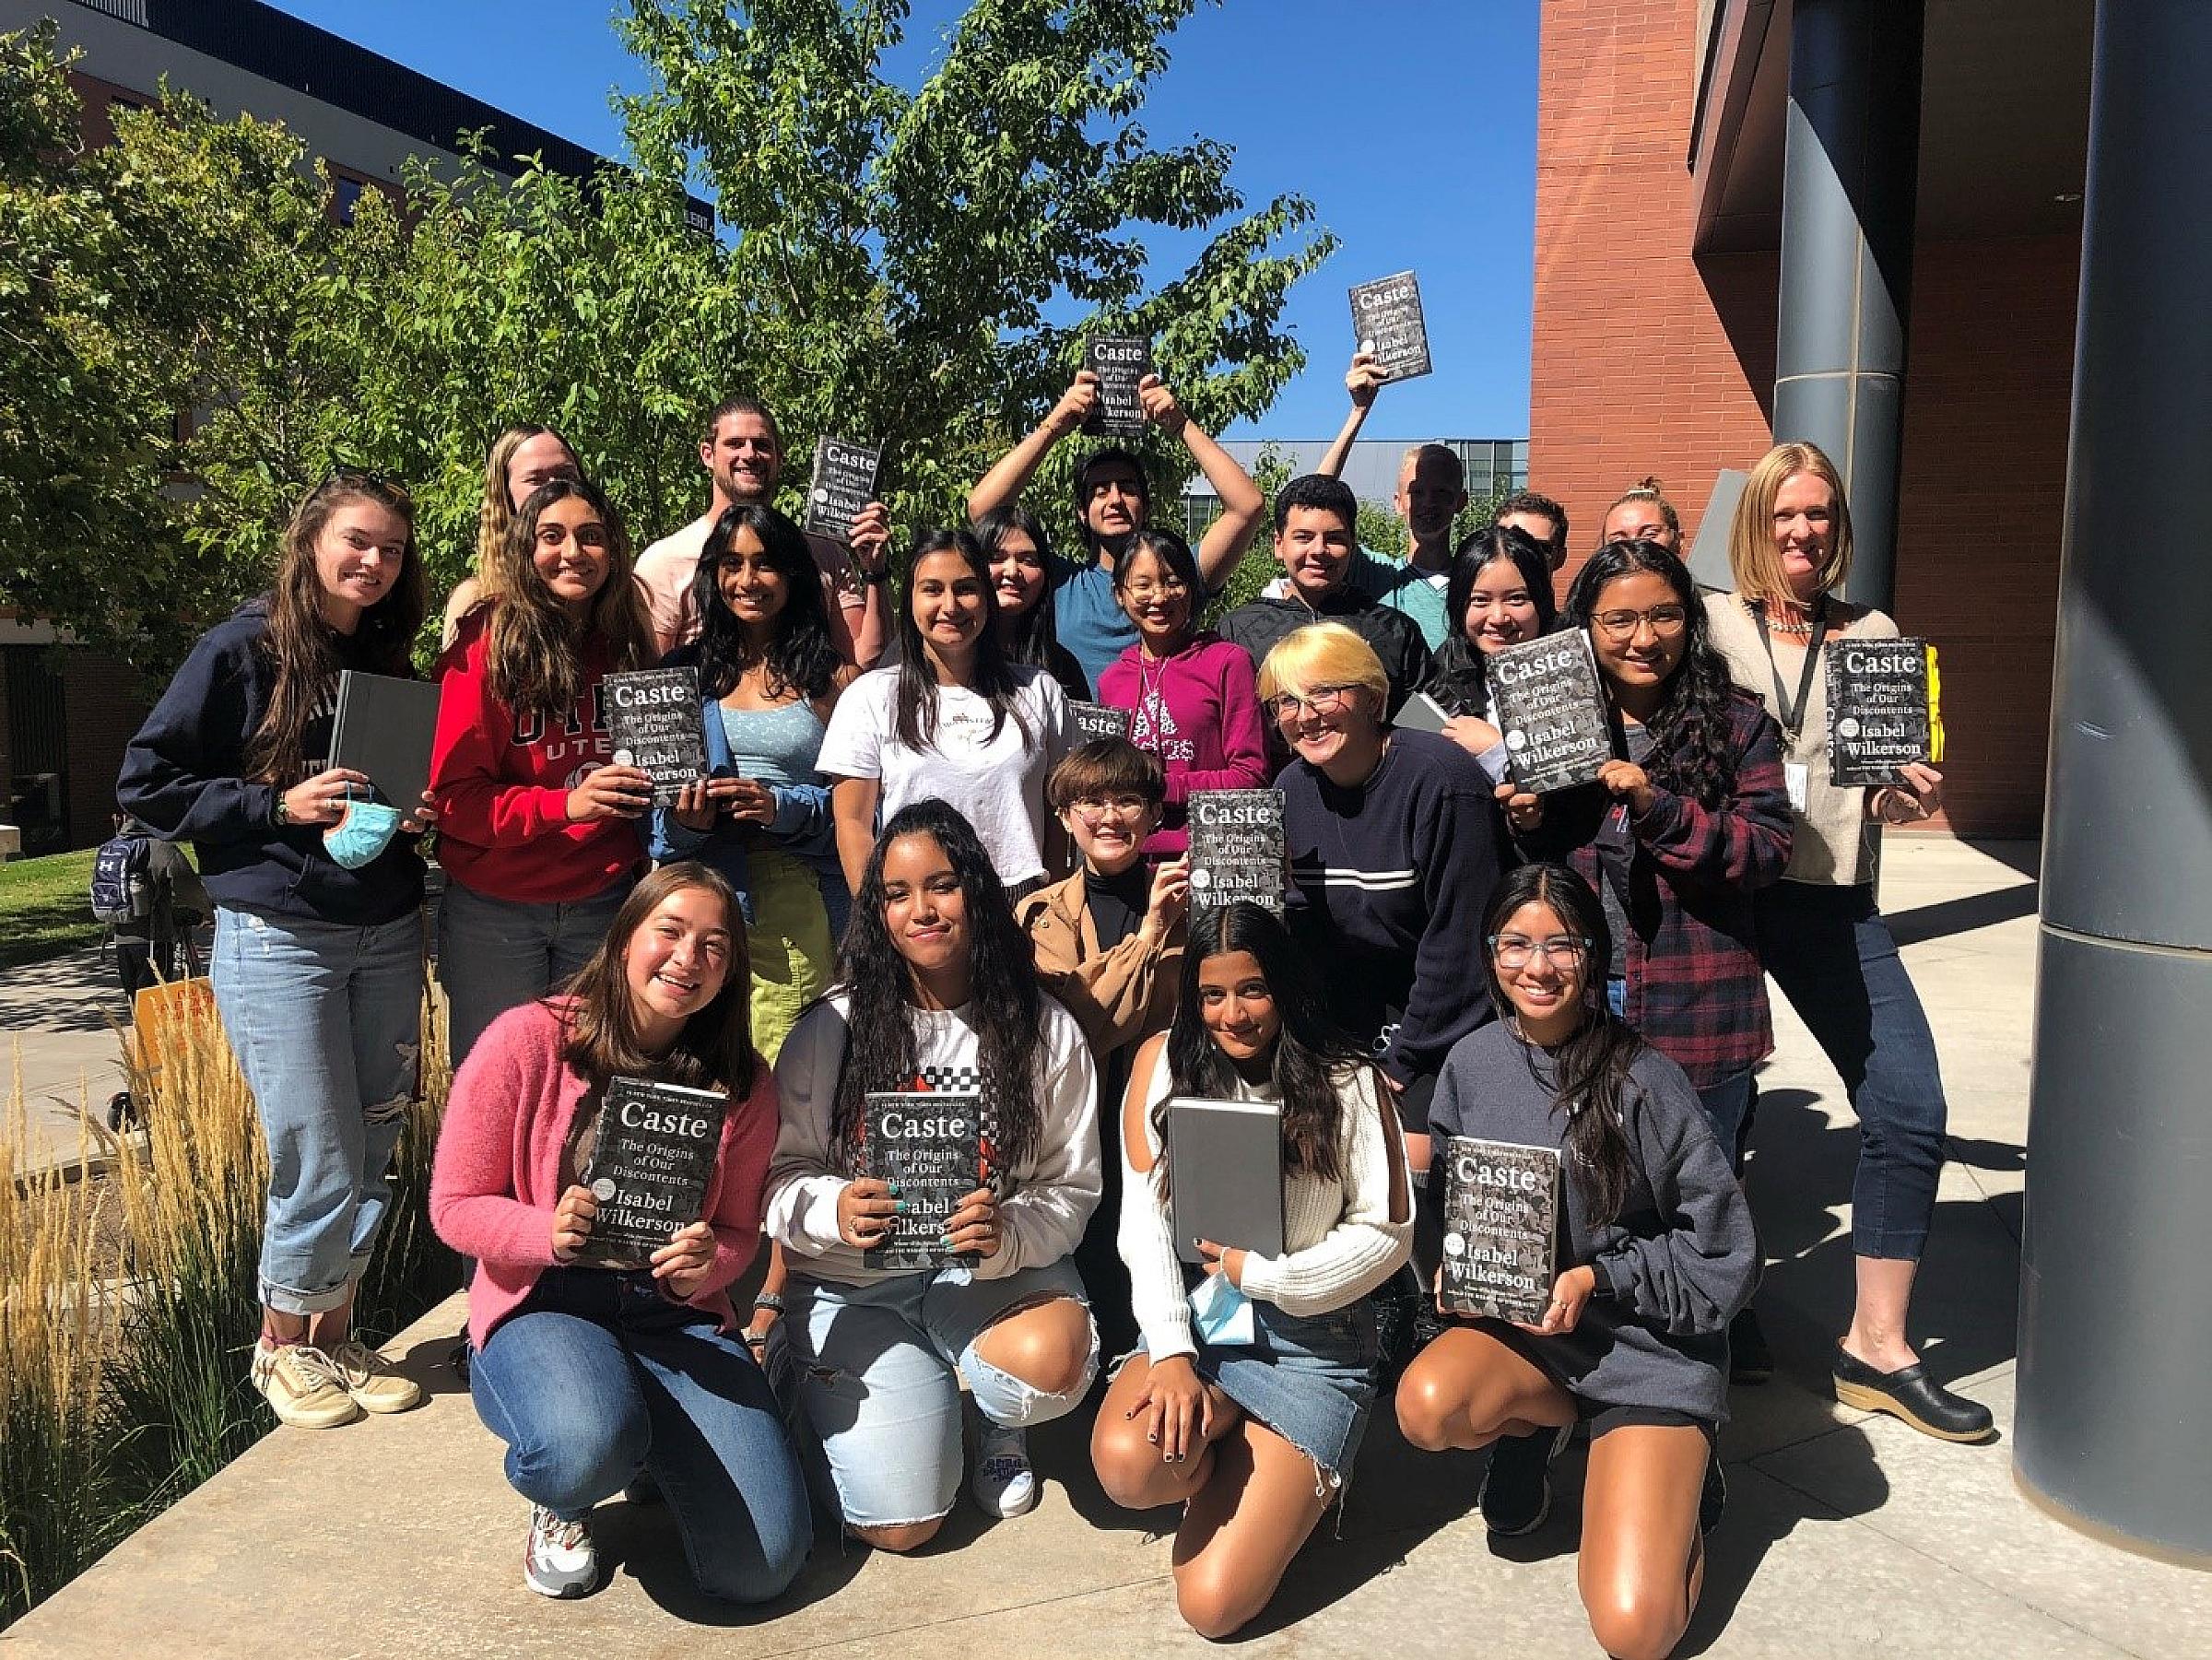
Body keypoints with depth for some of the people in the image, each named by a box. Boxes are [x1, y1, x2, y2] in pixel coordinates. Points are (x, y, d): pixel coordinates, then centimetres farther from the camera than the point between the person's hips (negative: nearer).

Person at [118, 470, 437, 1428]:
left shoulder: (391, 666, 11)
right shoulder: (242, 651, -5)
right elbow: (145, 784, -5)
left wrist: (418, 814, 0)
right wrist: (280, 804, -15)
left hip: (387, 940, 5)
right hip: (278, 941, -5)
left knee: (373, 1160, 8)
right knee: (321, 1166, -3)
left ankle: (334, 1337, 26)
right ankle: (281, 1346, 21)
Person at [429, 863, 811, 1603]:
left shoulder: (742, 1083, -2)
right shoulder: (527, 1041, -10)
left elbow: (739, 1231, 7)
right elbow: (455, 1207, -5)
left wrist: (708, 1264, -18)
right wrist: (550, 1233, -25)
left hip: (679, 1315, 3)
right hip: (545, 1301, -2)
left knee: (763, 1564, -12)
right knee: (585, 1446, -39)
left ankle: (655, 1437, 23)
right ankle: (561, 1505, 5)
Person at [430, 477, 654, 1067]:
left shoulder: (627, 645, 6)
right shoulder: (487, 644, -8)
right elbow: (453, 794, -11)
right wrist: (566, 804, -24)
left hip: (603, 904, 3)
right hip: (494, 911, -3)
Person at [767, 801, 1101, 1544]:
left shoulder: (1045, 1031, -2)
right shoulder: (832, 1028, -6)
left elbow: (1073, 1188, 0)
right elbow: (778, 1176, -4)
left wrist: (1009, 1236, -21)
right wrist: (834, 1209, -26)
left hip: (992, 1273, 1)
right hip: (853, 1286, 0)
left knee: (1052, 1359, -34)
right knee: (899, 1524, -13)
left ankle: (998, 1419, 6)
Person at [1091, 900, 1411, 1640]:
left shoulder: (1346, 1080, -5)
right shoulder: (1164, 1059, -1)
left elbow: (1387, 1233, -4)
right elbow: (1143, 1221, -4)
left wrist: (1261, 1276, -13)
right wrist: (1171, 1355, -15)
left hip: (1313, 1343, -2)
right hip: (1193, 1324, 3)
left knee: (1212, 1603, -15)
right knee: (1128, 1463, -32)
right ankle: (1227, 1460, 4)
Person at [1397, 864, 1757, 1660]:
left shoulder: (1644, 1081, -17)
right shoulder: (1471, 1063, -4)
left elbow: (1725, 1254, -11)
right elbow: (1448, 1190, 13)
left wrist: (1596, 1280, -18)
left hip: (1648, 1343, -4)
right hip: (1519, 1326, 4)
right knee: (1428, 1406, -31)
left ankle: (1673, 1468, 15)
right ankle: (1537, 1427, 5)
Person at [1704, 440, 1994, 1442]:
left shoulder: (1873, 635, 10)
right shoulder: (1711, 624, 2)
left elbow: (1883, 794, 12)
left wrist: (1910, 796, -9)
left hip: (1833, 900, 2)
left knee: (1909, 1110, -5)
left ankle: (1876, 1348, 9)